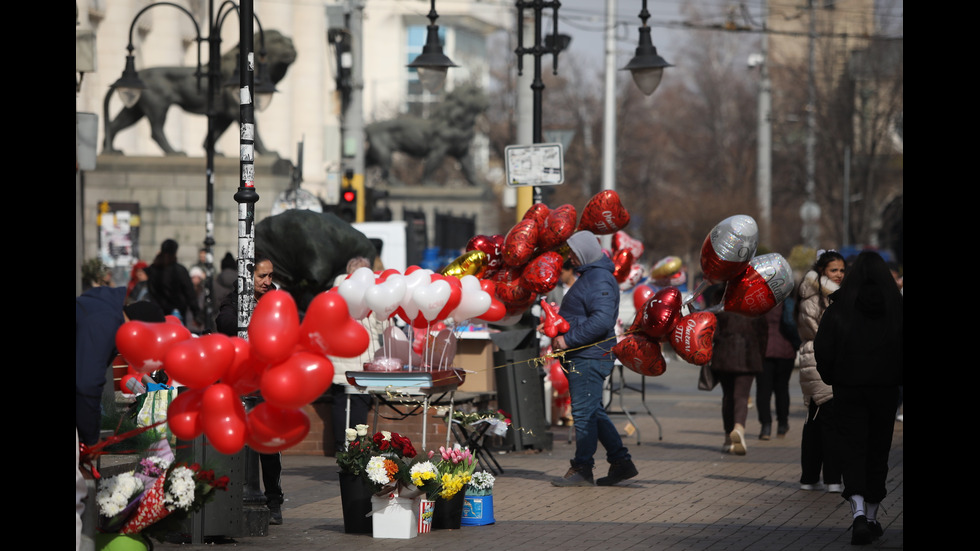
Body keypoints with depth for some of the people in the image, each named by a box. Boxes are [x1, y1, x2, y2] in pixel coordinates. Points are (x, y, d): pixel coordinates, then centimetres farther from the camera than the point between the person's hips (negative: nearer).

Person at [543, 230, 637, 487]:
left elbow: (601, 320, -27)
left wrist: (568, 339, -23)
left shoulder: (599, 281, -17)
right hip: (586, 357, 11)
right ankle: (621, 461, 18)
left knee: (584, 413, -6)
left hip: (590, 357, -11)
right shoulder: (589, 275, 18)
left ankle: (582, 470, 0)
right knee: (593, 413, 14)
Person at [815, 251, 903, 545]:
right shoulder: (896, 308, -3)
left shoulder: (838, 308, -6)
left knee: (853, 449, -2)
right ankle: (871, 516, 19)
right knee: (878, 451, 13)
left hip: (848, 390, -1)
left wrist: (830, 377, 11)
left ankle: (858, 512, -23)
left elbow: (823, 350, -6)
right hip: (885, 389, 1)